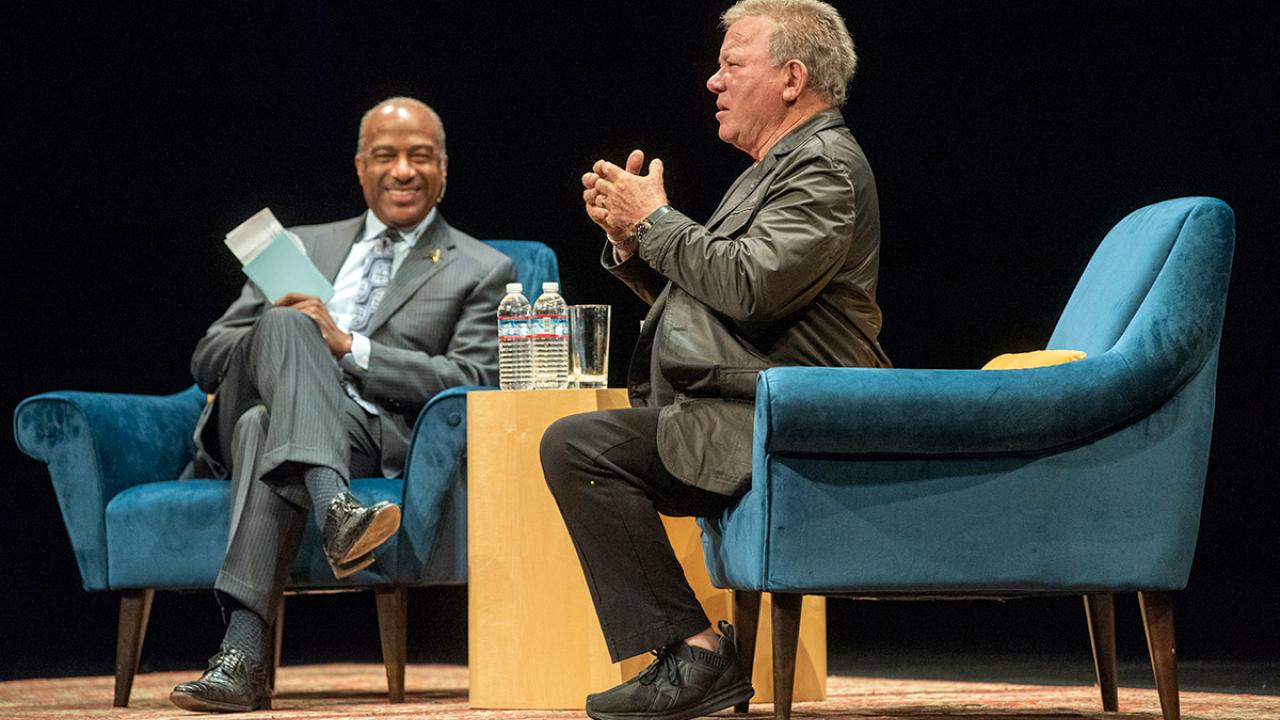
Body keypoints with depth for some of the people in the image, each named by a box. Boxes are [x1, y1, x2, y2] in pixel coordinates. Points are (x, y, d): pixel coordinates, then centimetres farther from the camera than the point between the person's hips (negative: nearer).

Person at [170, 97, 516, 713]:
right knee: (284, 323, -32)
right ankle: (334, 509, -51)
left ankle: (243, 652, -48)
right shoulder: (304, 247, 27)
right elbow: (208, 361, 21)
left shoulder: (481, 272, 17)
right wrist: (281, 331, -3)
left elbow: (472, 384, -1)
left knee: (264, 430, -36)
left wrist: (349, 347, -9)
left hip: (377, 436, -2)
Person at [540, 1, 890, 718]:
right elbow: (706, 291, 26)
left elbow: (751, 284, -23)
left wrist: (655, 219, -10)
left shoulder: (826, 167, -9)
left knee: (579, 443, -21)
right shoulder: (781, 165, 23)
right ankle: (687, 656, 2)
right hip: (747, 421, 11)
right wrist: (631, 242, 8)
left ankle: (696, 652, -20)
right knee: (572, 443, 11)